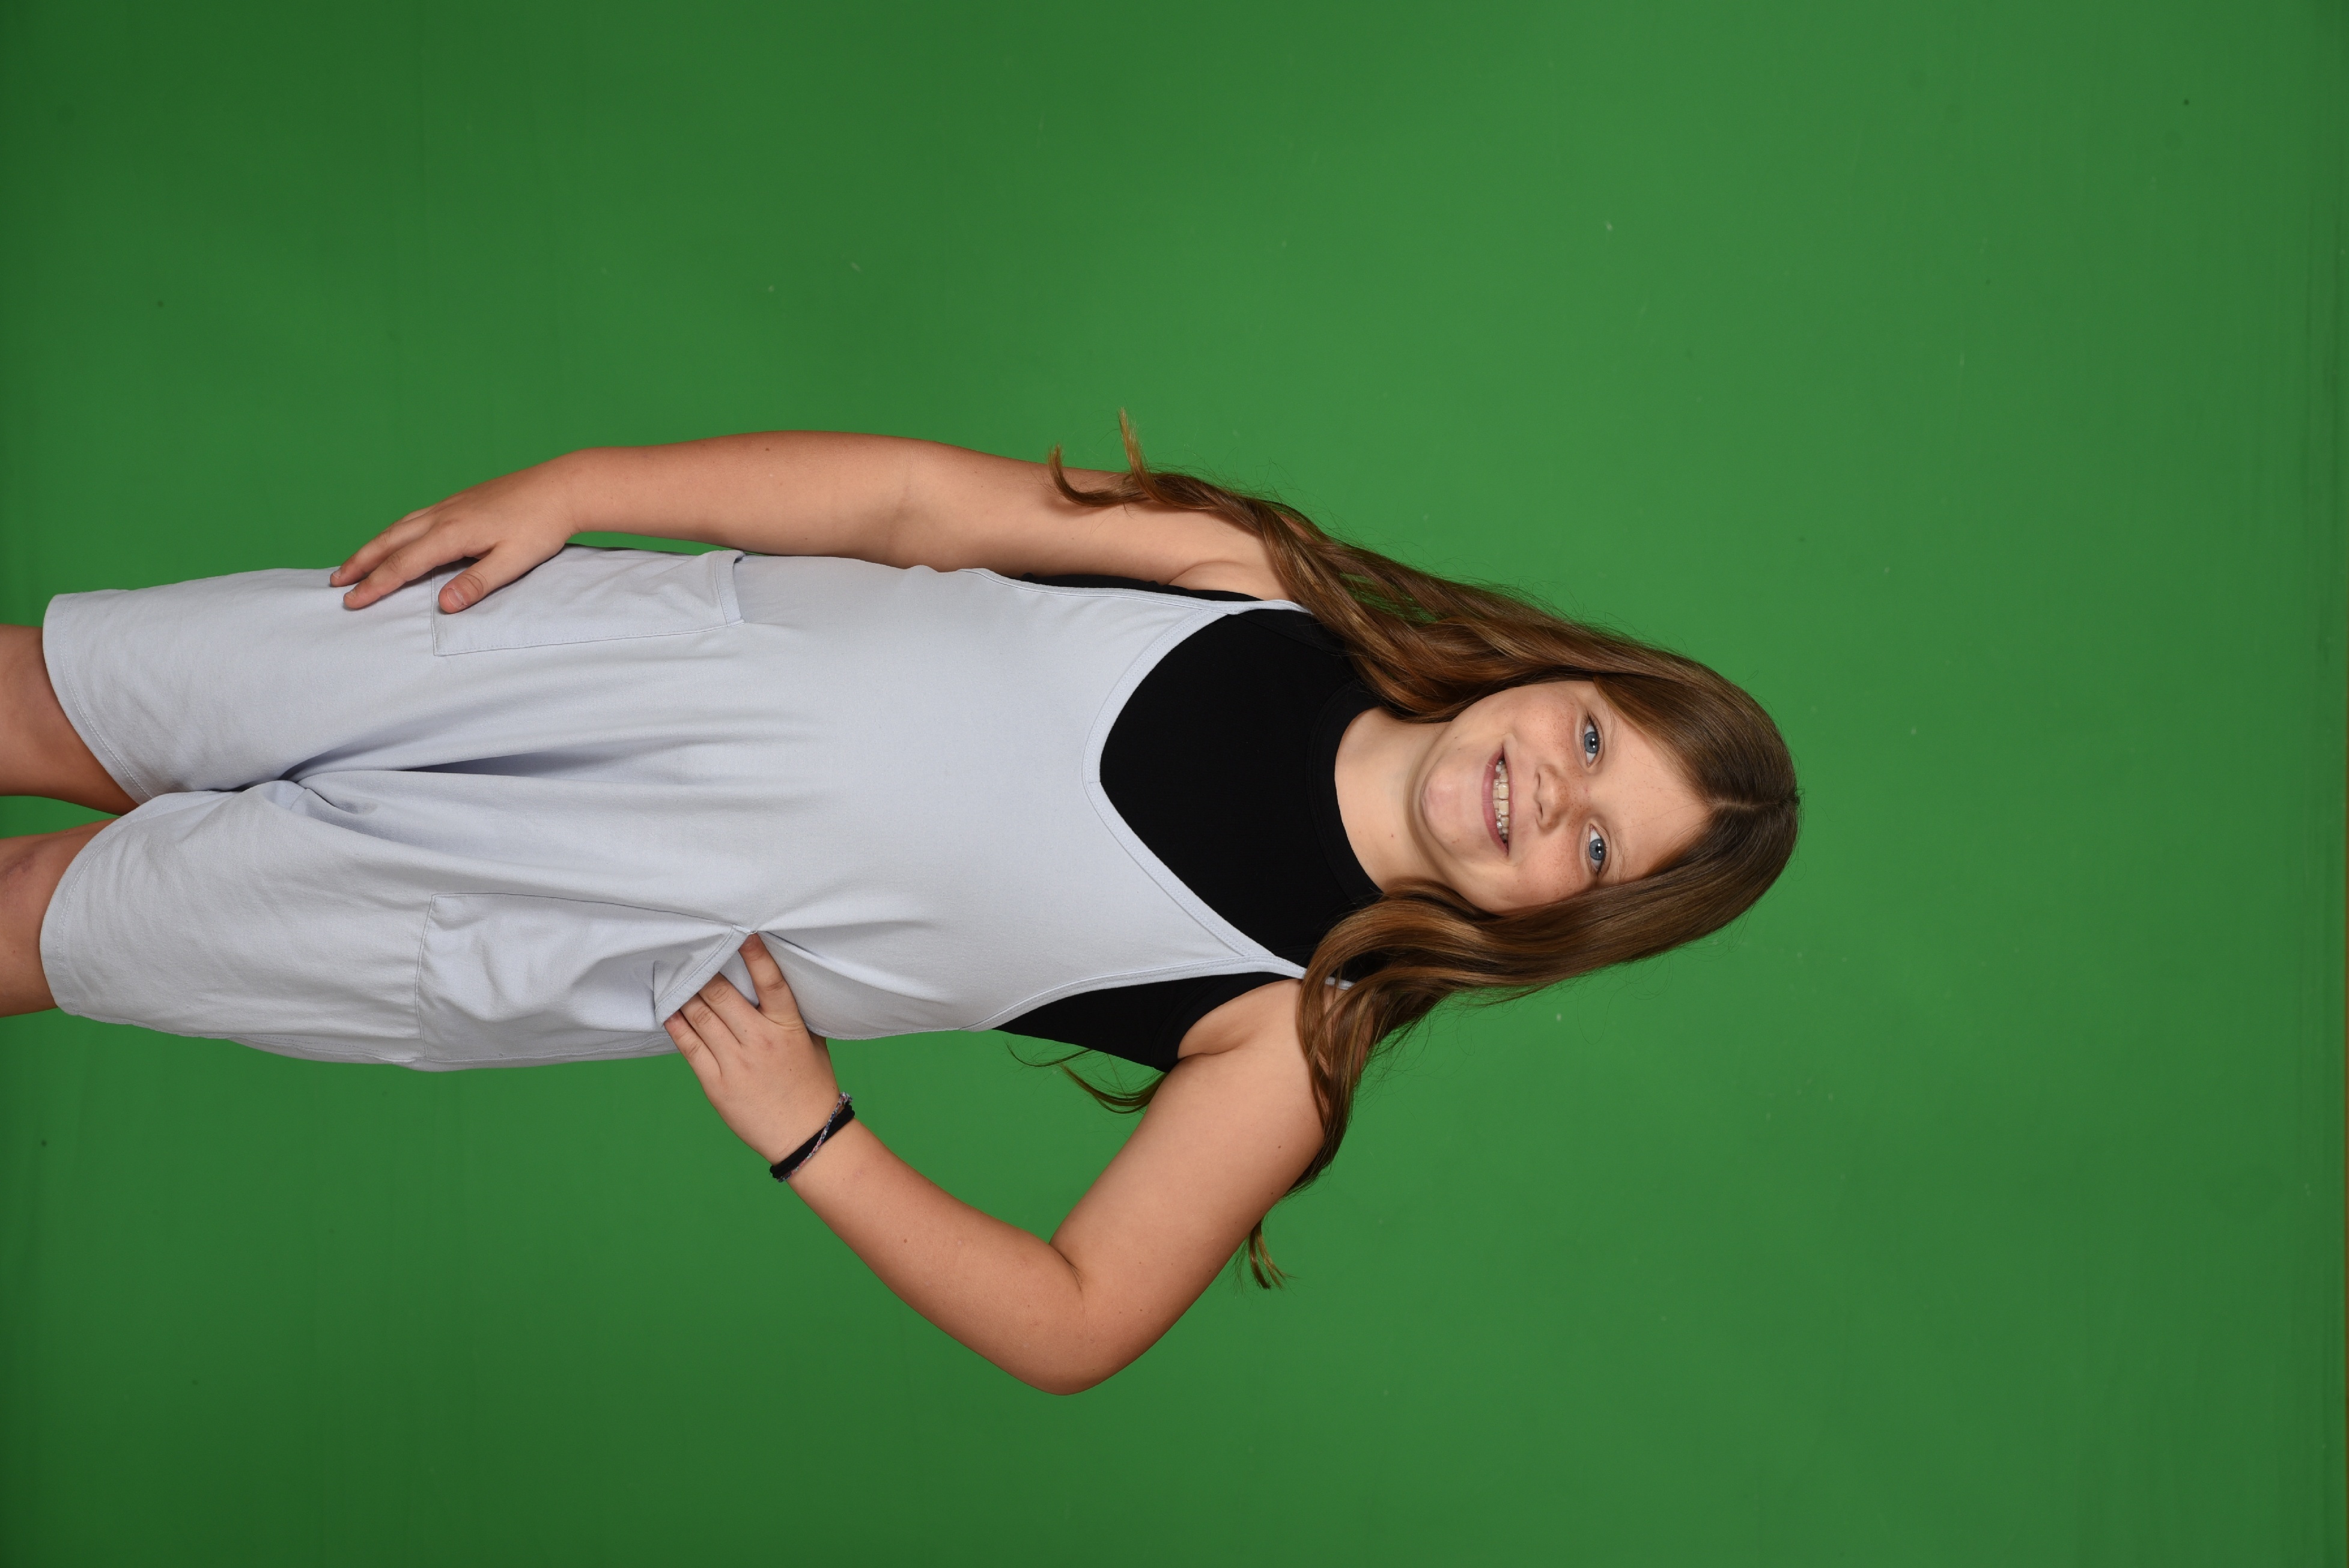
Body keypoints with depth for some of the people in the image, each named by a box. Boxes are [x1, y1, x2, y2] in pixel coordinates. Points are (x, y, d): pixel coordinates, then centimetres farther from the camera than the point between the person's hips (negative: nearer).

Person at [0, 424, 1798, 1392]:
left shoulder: (1302, 1024, -12)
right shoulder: (1259, 585, -6)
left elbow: (1072, 1325, -11)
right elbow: (920, 498, -4)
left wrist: (813, 1139, -17)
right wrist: (580, 483, -10)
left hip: (628, 945, -2)